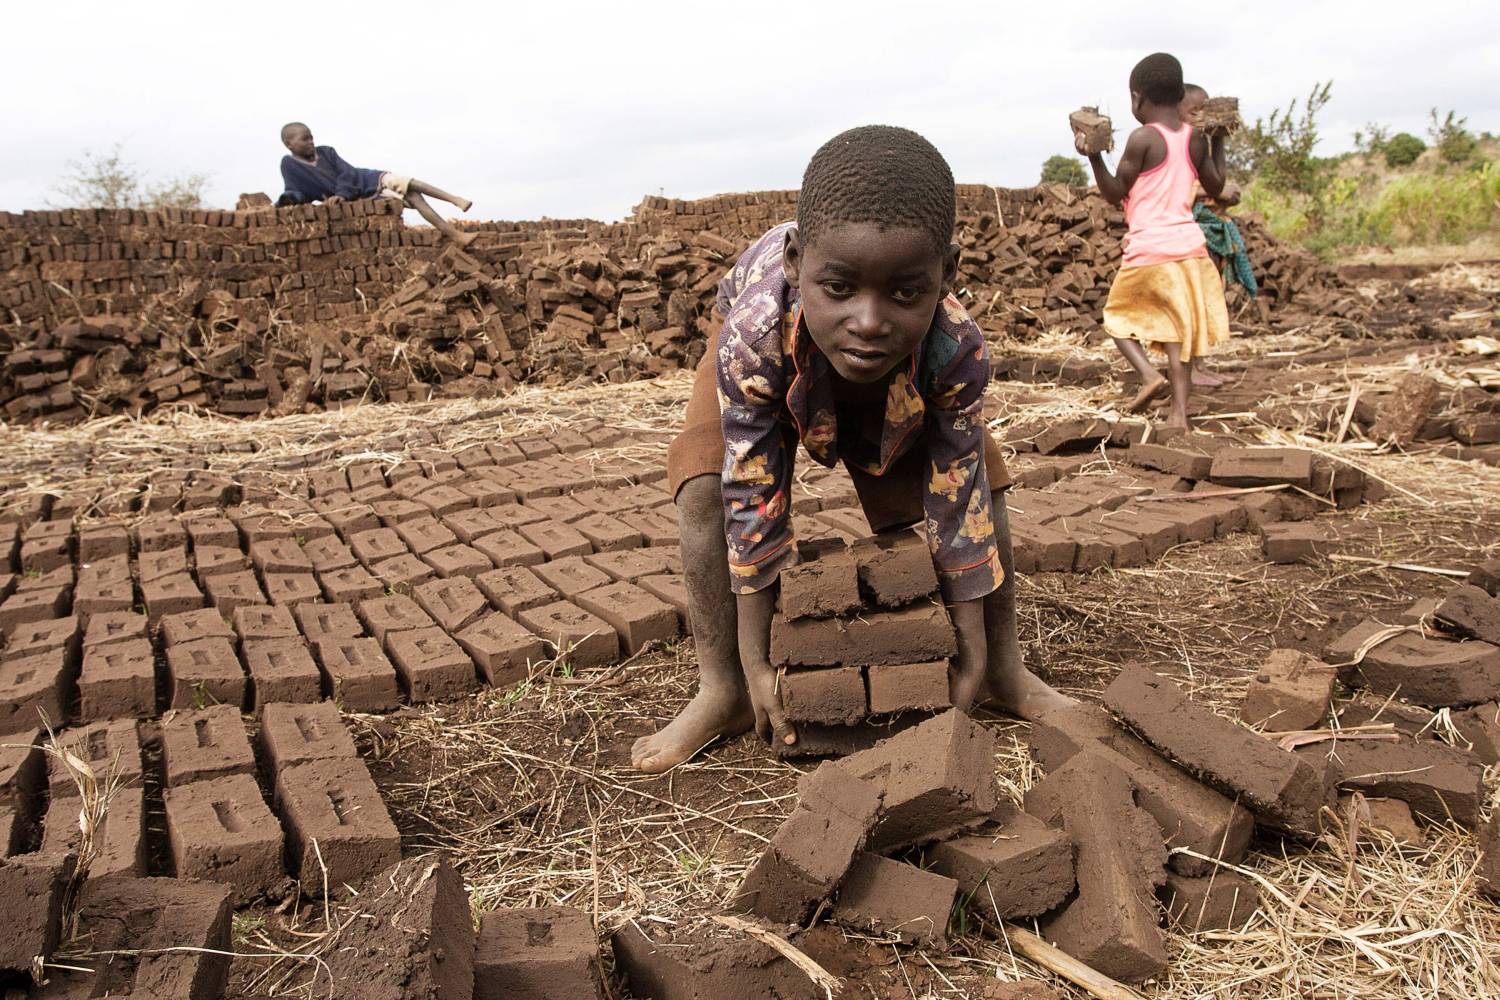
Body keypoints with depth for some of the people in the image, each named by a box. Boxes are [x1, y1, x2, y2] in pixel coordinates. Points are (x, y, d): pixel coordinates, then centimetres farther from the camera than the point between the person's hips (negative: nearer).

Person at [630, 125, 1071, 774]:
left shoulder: (957, 348, -41)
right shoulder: (753, 340, -46)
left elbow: (958, 497, -28)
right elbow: (752, 500, -35)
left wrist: (973, 651, -22)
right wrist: (756, 664, -28)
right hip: (778, 356, -1)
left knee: (979, 474, -10)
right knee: (705, 492, -21)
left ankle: (1004, 670, 9)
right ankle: (722, 693, -8)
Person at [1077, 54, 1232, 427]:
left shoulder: (1142, 138, -8)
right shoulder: (1195, 138, 8)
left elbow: (1115, 193, -4)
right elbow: (1215, 187, 19)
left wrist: (1093, 156, -5)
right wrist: (1218, 140, 26)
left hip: (1149, 248, -5)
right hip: (1189, 244, 5)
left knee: (1118, 316, 14)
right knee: (1179, 326, 7)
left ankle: (1149, 373, -9)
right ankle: (1179, 411, 2)